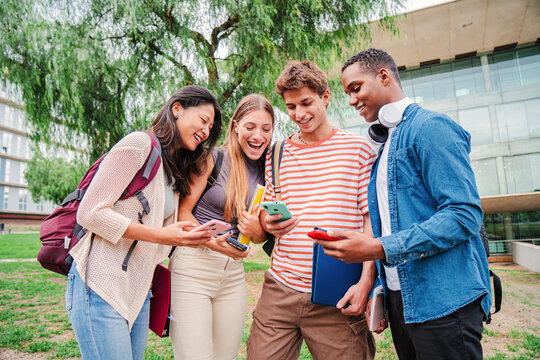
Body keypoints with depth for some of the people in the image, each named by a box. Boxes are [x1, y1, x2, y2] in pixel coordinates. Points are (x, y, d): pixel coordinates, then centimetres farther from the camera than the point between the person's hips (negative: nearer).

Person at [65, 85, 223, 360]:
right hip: (101, 287, -8)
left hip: (139, 290, 8)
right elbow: (89, 213, -16)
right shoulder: (140, 145, -10)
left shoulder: (178, 169, 16)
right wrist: (160, 235, -19)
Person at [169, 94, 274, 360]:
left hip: (234, 272, 5)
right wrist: (214, 242, -21)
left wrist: (256, 231, -8)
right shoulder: (214, 159, -6)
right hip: (193, 268, -5)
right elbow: (182, 212, -7)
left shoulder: (266, 173, 9)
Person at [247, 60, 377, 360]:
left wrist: (366, 282, -10)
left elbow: (372, 221, -2)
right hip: (280, 290, 3)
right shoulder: (276, 155, 11)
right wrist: (267, 222, -4)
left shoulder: (358, 149, 2)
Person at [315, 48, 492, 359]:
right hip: (401, 299, 8)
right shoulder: (385, 145, 16)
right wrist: (379, 288, 12)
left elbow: (465, 214, -20)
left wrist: (380, 248, -24)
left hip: (443, 302, -8)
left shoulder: (430, 127, -11)